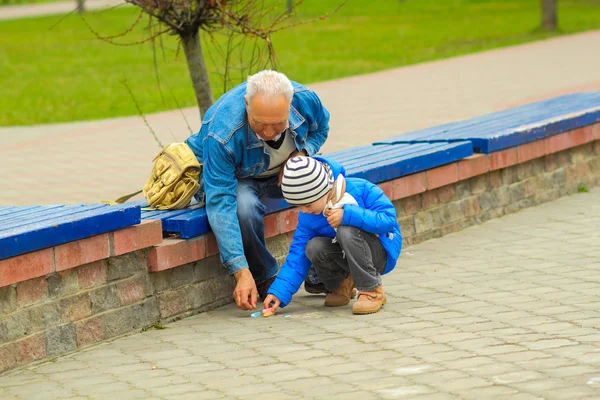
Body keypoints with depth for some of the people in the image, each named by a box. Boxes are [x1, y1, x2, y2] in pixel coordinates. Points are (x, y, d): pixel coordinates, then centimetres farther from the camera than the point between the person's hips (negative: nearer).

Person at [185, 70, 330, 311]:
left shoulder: (305, 99, -25)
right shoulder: (223, 133, -39)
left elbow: (320, 128, 2)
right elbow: (220, 204, -39)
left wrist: (301, 154, -22)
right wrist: (241, 273, -44)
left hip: (284, 172, 4)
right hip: (236, 178, -4)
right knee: (243, 205, -39)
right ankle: (264, 279, -13)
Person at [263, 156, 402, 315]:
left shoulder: (360, 189, -21)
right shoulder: (307, 218, -7)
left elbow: (388, 219, -27)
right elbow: (298, 255, -7)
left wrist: (348, 215, -37)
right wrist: (279, 292, -18)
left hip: (380, 252, -5)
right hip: (346, 256, 5)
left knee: (346, 230, -33)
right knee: (314, 247, -24)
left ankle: (372, 292, -21)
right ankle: (342, 286, 5)